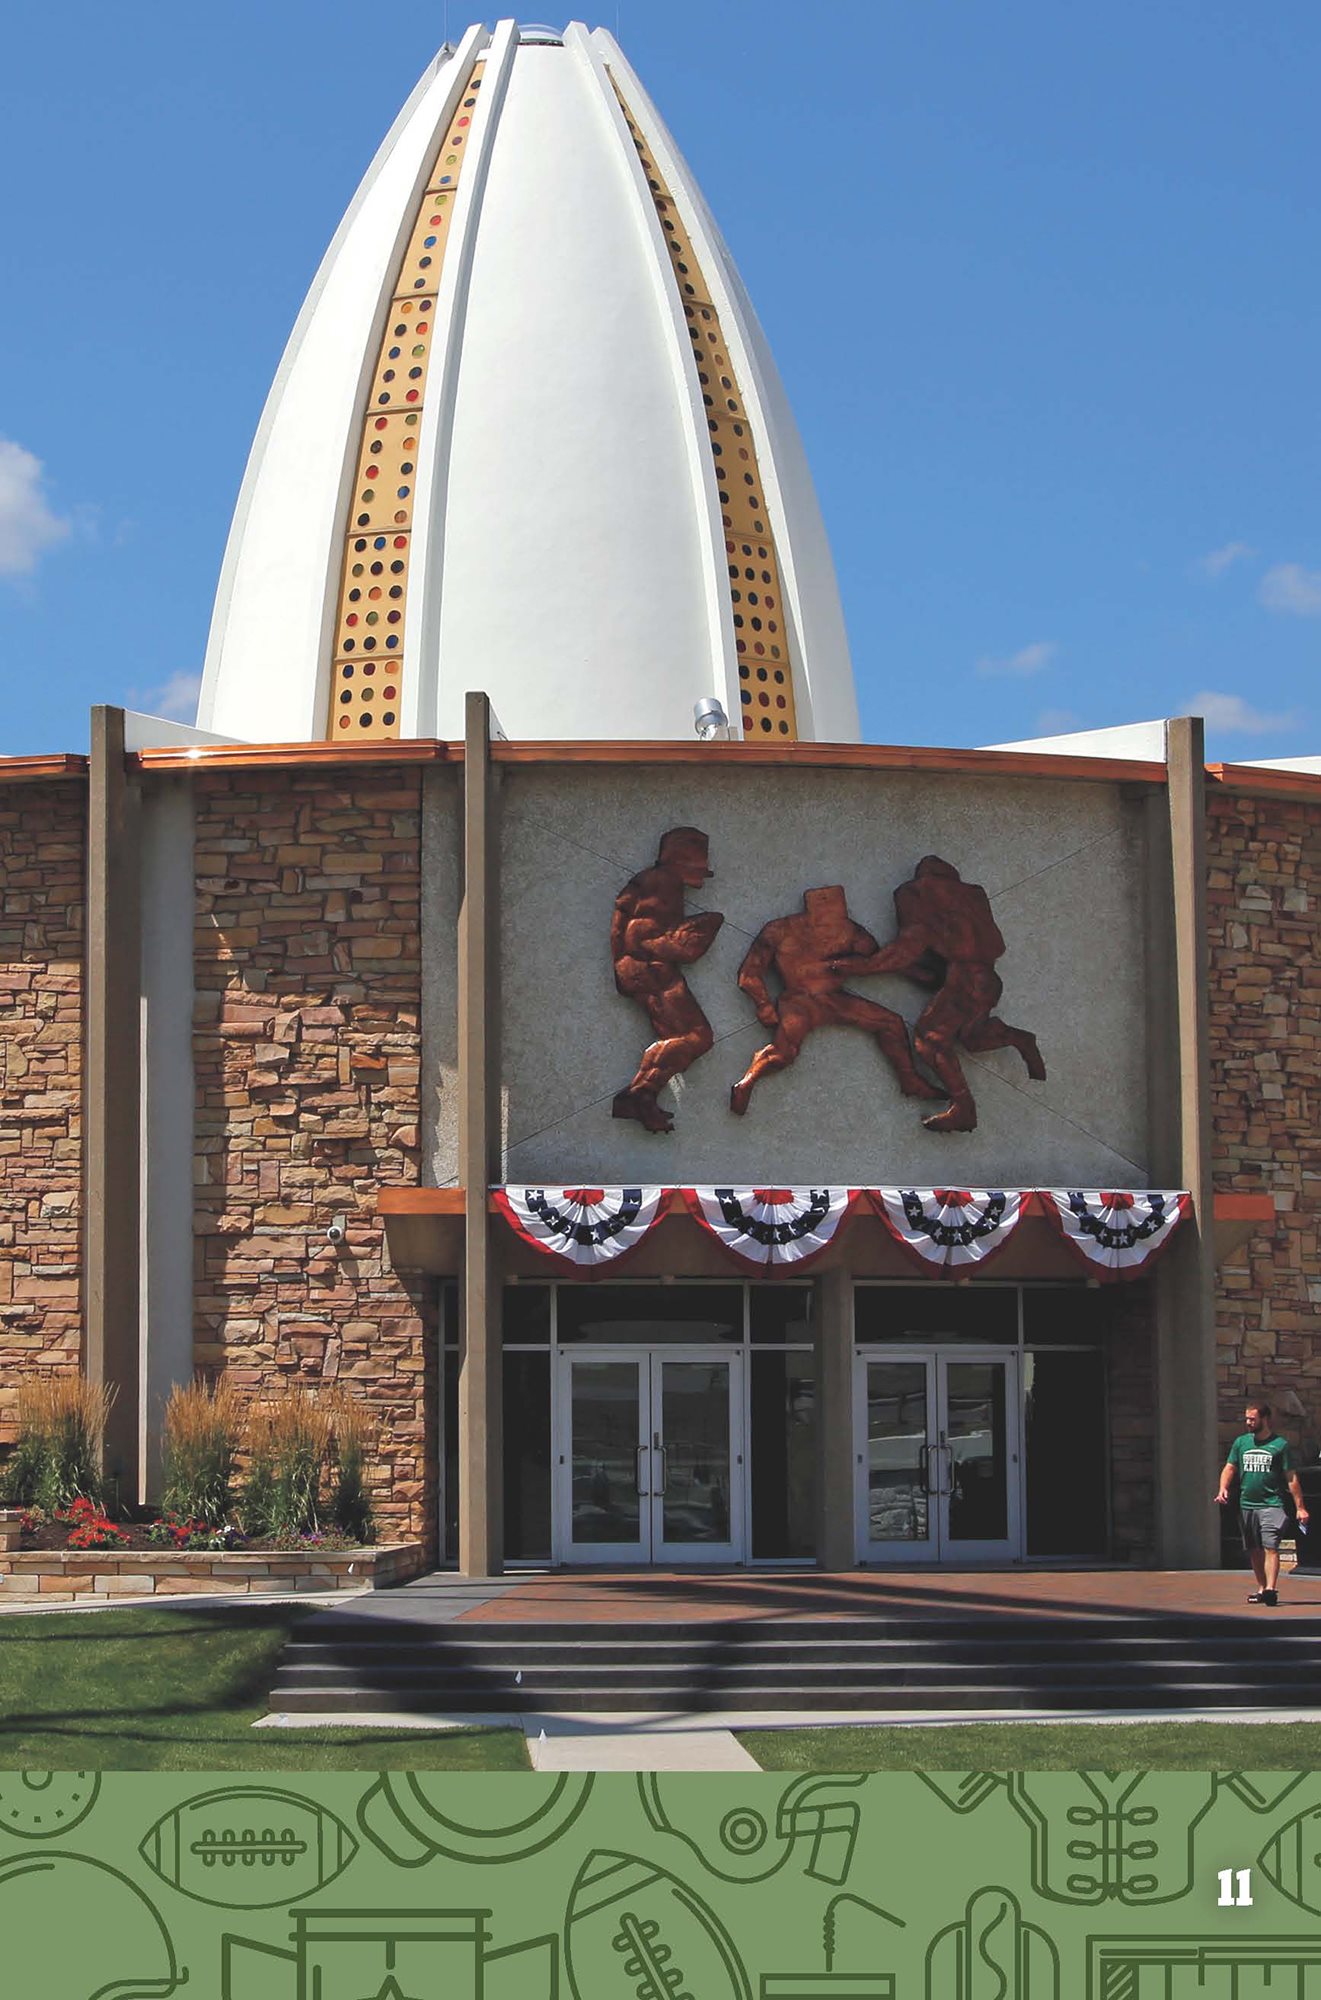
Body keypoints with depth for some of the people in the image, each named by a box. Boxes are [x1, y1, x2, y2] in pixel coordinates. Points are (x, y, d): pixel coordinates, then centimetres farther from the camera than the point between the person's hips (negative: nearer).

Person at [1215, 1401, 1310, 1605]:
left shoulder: (1280, 1444, -1)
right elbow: (1230, 1468, 14)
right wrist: (1223, 1489, -6)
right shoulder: (1241, 1442, 11)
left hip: (1271, 1504, -5)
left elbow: (1291, 1478, 0)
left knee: (1270, 1547, -15)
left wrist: (1300, 1508, -3)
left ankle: (1271, 1589, -22)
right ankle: (1261, 1588, 18)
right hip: (1246, 1505, 5)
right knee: (1254, 1550, 9)